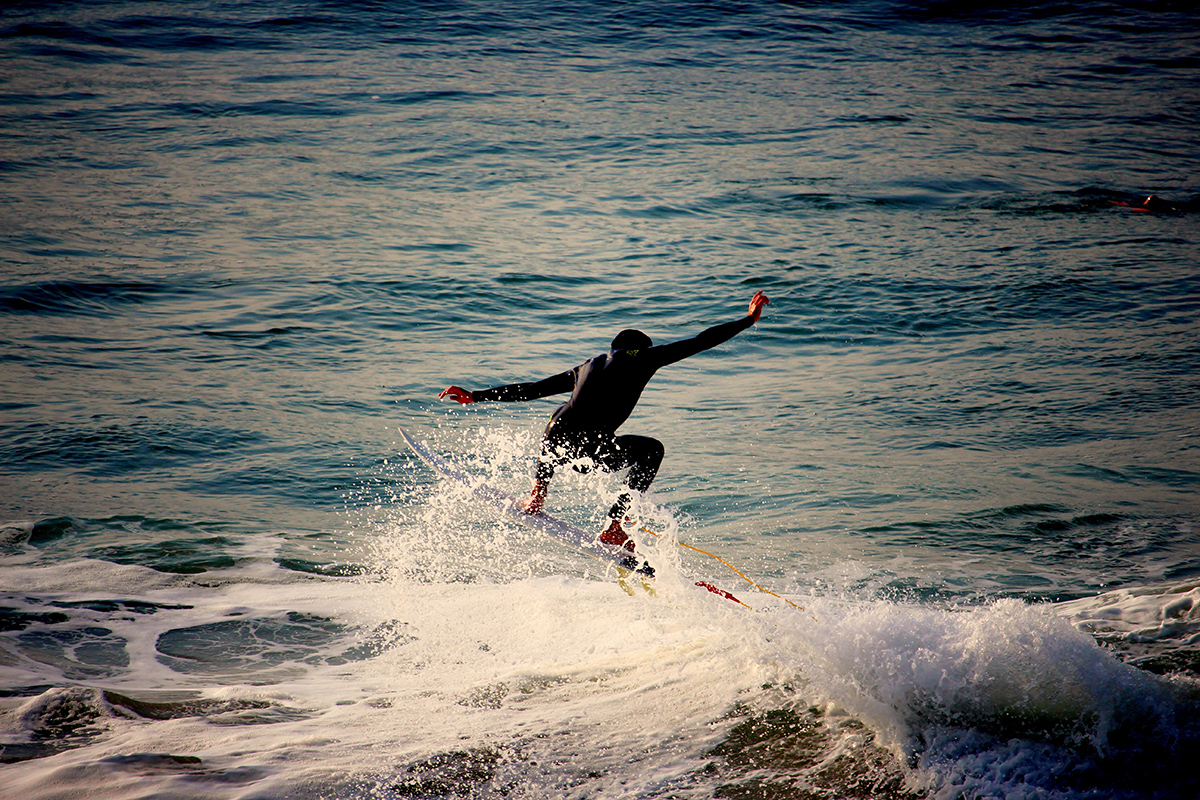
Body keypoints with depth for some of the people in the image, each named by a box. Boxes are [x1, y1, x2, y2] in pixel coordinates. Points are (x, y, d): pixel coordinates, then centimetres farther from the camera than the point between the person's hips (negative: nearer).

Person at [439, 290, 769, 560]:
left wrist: (475, 396, 36)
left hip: (555, 441, 5)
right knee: (652, 449, 24)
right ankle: (614, 526, 14)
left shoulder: (586, 367, 29)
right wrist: (750, 318, 30)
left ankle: (537, 494, 31)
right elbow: (700, 342, 19)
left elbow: (532, 388, 29)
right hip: (592, 452, -5)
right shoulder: (643, 357, 17)